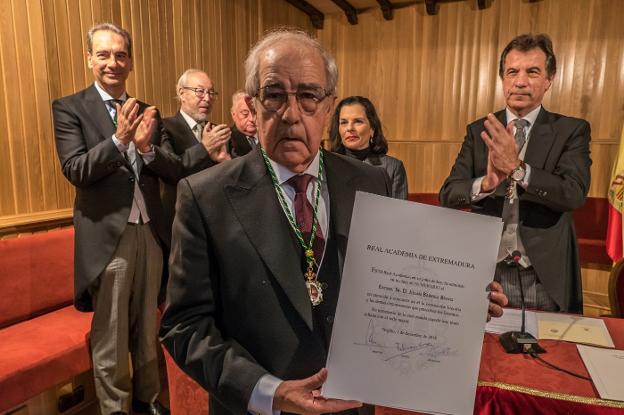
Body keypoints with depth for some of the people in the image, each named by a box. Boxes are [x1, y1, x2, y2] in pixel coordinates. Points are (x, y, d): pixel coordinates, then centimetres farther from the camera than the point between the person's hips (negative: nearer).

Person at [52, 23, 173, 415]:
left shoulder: (149, 113, 10)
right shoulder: (70, 108, -1)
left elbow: (175, 170, 3)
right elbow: (75, 170, -12)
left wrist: (147, 146, -16)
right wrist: (119, 139, -24)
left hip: (151, 233, 4)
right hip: (107, 236, -4)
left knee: (147, 329, 17)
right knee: (110, 337, 9)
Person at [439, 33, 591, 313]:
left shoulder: (572, 130, -1)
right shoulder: (479, 131, 3)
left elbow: (574, 194, -15)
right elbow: (448, 194, -6)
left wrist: (517, 167, -30)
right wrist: (486, 182, -27)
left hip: (546, 277, -1)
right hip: (487, 272, 1)